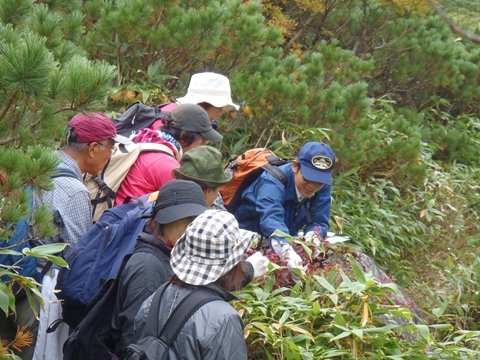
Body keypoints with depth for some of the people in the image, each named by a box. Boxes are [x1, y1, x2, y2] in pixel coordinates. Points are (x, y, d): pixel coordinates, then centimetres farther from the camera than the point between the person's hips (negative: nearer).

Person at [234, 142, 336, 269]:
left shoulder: (322, 186, -11)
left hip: (286, 240, 5)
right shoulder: (273, 182, -28)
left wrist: (312, 237, -38)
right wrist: (288, 252, -61)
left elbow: (319, 221, -14)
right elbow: (271, 218, -44)